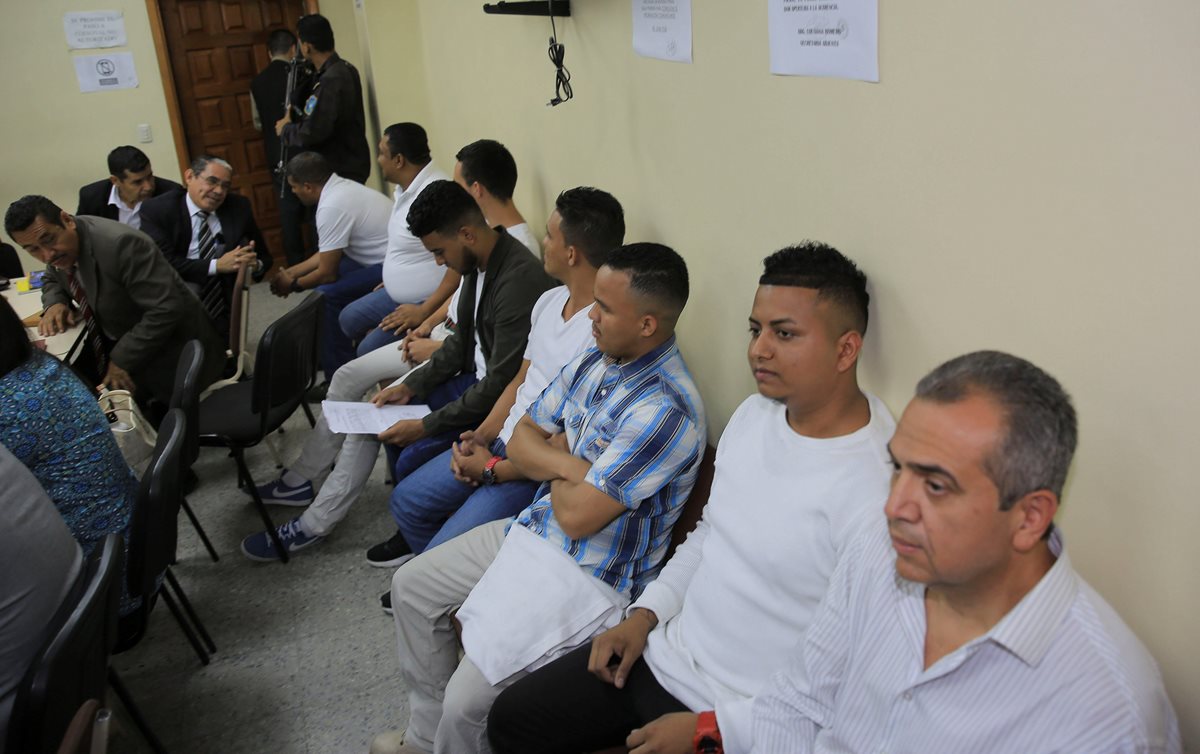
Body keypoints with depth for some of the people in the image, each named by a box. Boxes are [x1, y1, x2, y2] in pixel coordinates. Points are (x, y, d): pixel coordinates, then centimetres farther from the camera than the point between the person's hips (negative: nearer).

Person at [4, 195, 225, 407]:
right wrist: (55, 303, -4)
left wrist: (122, 360, -27)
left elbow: (167, 309, -32)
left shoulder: (120, 244, -30)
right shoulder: (58, 247, -3)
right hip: (114, 340, 8)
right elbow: (52, 279, 20)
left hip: (167, 348, -8)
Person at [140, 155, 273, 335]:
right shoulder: (158, 210, -5)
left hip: (225, 314, 4)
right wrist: (216, 265, -22)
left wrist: (255, 265, -16)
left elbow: (265, 257, 6)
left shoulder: (239, 207, 3)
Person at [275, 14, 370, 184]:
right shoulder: (345, 70, 9)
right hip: (349, 165, 10)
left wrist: (285, 129, -7)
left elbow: (312, 133, -26)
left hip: (341, 171, -10)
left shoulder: (330, 80, -22)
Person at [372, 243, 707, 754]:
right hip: (533, 531, 9)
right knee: (411, 586, 15)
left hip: (591, 577, -9)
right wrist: (569, 465, -18)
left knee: (467, 700, -18)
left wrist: (556, 455, -7)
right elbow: (522, 441, 2)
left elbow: (577, 516, -27)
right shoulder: (595, 360, -1)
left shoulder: (664, 410, -28)